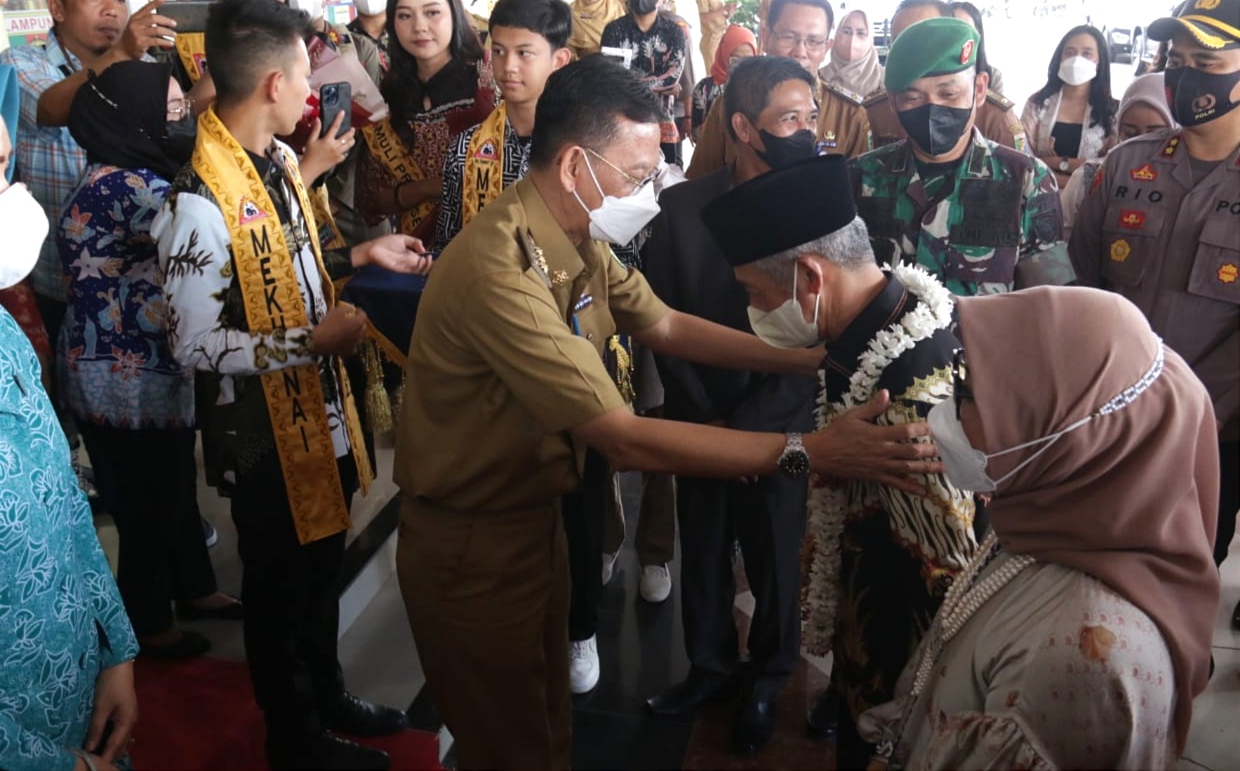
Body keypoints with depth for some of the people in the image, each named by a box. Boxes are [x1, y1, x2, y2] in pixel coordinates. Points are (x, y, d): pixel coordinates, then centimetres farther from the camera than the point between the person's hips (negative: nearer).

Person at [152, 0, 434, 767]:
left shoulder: (279, 157, 1)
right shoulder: (200, 202, -26)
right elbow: (195, 345, -23)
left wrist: (360, 256, 5)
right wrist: (310, 342, -24)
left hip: (323, 404, 8)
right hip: (270, 425, -8)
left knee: (324, 568, 25)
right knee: (280, 587, 14)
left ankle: (326, 695, 48)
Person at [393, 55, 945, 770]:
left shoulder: (579, 240, -1)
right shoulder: (502, 269, -32)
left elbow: (667, 326, 8)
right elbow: (625, 439, -33)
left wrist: (812, 358, 0)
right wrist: (809, 452, -32)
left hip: (535, 513, 8)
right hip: (473, 545, -8)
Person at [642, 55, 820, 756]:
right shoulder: (683, 206, -5)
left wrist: (748, 428, -11)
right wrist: (703, 417, -6)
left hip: (779, 426, -1)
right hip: (699, 419, 2)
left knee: (776, 559, 12)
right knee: (702, 552, 15)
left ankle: (768, 679, 36)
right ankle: (711, 664, 38)